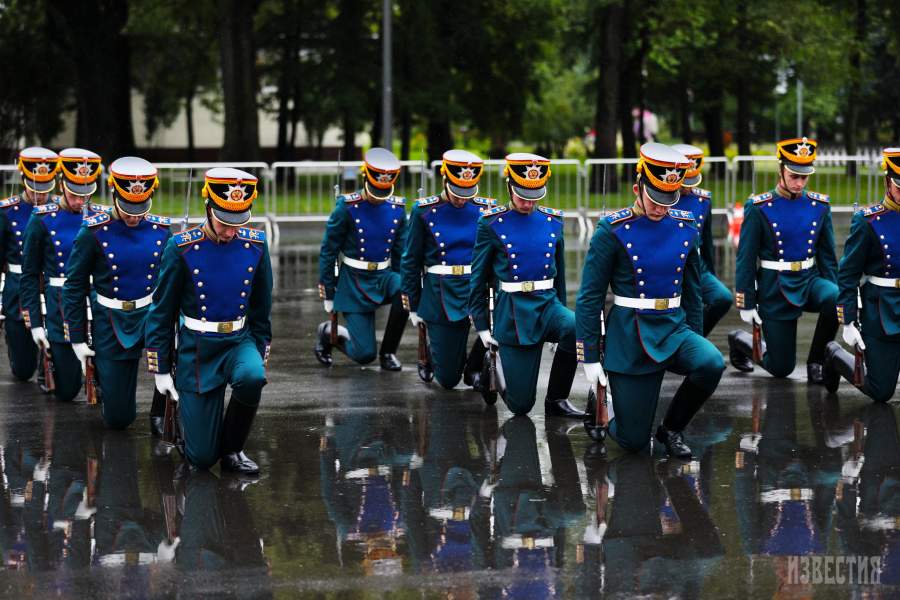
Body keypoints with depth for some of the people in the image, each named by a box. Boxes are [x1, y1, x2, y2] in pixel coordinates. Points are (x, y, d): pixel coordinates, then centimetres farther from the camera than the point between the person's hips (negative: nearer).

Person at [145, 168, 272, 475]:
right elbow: (161, 312, -6)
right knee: (202, 458, -4)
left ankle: (232, 449, -7)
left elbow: (261, 308, 7)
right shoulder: (181, 249, -14)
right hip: (197, 349, -2)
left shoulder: (255, 245, -6)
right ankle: (183, 407, 31)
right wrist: (160, 369, -4)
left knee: (251, 378, -35)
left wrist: (259, 357, 8)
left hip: (239, 341, 2)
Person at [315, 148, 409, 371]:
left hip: (383, 276, 4)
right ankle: (329, 332, 24)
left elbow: (401, 252, 11)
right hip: (354, 280, -4)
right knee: (364, 355, -10)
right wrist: (328, 293, -5)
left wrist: (403, 283, 11)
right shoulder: (347, 207, -12)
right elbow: (328, 250, -7)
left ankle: (388, 352, -10)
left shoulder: (397, 208, 0)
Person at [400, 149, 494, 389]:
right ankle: (432, 351, 37)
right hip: (442, 295, -2)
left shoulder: (486, 209, 1)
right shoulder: (424, 211, -5)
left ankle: (474, 367, -3)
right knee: (448, 378, 0)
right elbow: (410, 260, 2)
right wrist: (413, 306, 2)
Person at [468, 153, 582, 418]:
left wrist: (562, 314, 19)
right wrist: (482, 326, 0)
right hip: (513, 311, -3)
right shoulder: (491, 224, -4)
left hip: (548, 303, 3)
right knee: (520, 405, -5)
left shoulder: (553, 220, 6)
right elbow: (478, 278, 1)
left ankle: (556, 400, -12)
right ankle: (494, 366, 31)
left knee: (577, 329, -34)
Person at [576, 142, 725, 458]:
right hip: (630, 337, -4)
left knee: (711, 364, -30)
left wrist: (696, 343, 13)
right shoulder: (613, 231, -11)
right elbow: (589, 298, -8)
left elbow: (692, 291, 13)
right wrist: (590, 358, -10)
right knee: (633, 441, -4)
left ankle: (672, 429, -2)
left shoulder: (685, 227, 3)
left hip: (674, 328, 4)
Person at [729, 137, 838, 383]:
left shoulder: (819, 206, 2)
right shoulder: (759, 208, -10)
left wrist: (834, 293, 6)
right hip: (775, 289, -3)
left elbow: (827, 255, 10)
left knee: (835, 300, -33)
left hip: (809, 280, 3)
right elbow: (745, 259, -7)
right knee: (782, 368, -1)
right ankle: (741, 340, 32)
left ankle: (816, 361, -9)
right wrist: (746, 305, -8)